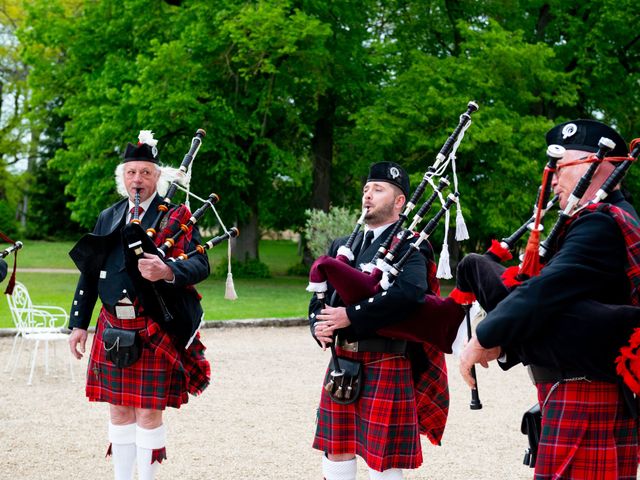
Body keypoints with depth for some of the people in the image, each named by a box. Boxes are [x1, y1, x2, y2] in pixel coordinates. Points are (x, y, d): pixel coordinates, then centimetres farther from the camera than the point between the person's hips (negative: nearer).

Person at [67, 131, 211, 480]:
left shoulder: (176, 216, -1)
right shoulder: (108, 218, 13)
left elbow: (201, 265, -11)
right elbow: (89, 274, 16)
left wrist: (168, 272, -30)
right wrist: (78, 324, 12)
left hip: (154, 331, -4)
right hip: (112, 327, 4)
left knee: (149, 414, -1)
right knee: (119, 412, 10)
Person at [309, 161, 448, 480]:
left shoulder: (409, 246, -6)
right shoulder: (343, 246, 16)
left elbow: (410, 292, -25)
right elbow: (319, 296, 14)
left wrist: (351, 315, -25)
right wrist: (319, 325, -8)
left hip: (386, 365, -7)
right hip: (342, 361, 7)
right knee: (335, 453, 12)